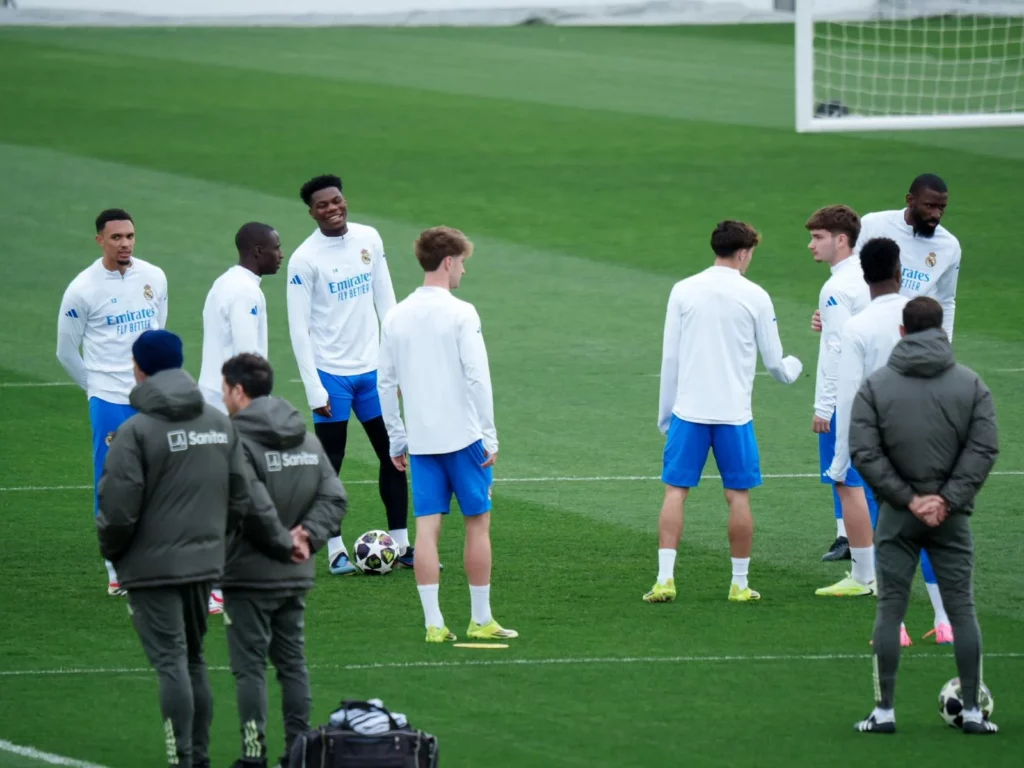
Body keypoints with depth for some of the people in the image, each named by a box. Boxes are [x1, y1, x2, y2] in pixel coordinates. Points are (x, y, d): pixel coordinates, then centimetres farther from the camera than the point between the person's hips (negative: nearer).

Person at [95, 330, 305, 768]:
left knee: (171, 662, -6)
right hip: (205, 563, 6)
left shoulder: (135, 432, -14)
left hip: (152, 567, -6)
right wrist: (281, 541, 20)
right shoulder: (219, 425, 7)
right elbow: (246, 498, 9)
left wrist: (111, 551, 4)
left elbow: (118, 510, -15)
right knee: (192, 659, 17)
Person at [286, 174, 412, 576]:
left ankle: (400, 544, 16)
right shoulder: (304, 260, -13)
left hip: (371, 369, 5)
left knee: (393, 456, 7)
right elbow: (299, 329, -12)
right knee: (330, 463, 2)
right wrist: (314, 389, -15)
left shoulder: (369, 239, 2)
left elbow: (385, 301, 9)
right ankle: (335, 550, 10)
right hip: (331, 373, -5)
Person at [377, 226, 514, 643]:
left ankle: (433, 623, 0)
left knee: (427, 527, 3)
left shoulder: (396, 317, 6)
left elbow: (385, 382, 9)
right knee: (478, 523, 6)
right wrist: (490, 436, -7)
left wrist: (397, 439, 16)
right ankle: (481, 620, 10)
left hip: (420, 440, 5)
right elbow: (477, 377, -13)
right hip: (463, 434, -4)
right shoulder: (460, 314, -10)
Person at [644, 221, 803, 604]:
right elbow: (773, 360, 6)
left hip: (688, 410, 1)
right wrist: (792, 368, 30)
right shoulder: (755, 296, -2)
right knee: (738, 496, 7)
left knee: (675, 491, 3)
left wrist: (665, 411, 12)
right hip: (734, 413, -1)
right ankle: (740, 583, 11)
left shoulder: (683, 291, 1)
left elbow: (669, 357, 3)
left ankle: (665, 578, -5)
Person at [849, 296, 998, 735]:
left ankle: (884, 711, 3)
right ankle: (972, 711, 3)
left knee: (890, 609, 4)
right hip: (952, 517, 1)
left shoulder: (875, 386, -1)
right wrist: (947, 498, -9)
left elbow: (865, 453, -9)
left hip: (897, 516, -1)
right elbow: (984, 448, -7)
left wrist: (908, 498, -7)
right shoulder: (971, 385, 1)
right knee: (961, 608, 5)